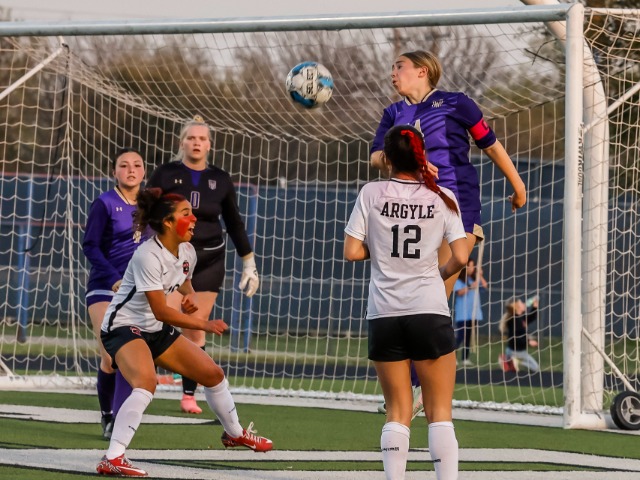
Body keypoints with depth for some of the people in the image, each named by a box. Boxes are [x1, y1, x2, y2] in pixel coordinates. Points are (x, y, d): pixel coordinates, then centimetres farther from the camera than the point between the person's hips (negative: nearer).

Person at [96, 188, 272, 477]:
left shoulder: (187, 252, 0)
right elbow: (160, 311, -26)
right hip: (124, 327, -9)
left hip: (157, 330, 9)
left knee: (213, 374, 16)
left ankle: (234, 433, 43)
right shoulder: (148, 255, -26)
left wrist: (191, 296, 0)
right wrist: (204, 324, -24)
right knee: (146, 383, -36)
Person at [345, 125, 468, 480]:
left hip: (384, 315, 1)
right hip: (430, 311, -1)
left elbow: (351, 252, -3)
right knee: (440, 412, 3)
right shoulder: (442, 197, 1)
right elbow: (460, 257, -4)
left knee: (397, 411, 8)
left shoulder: (372, 194, 0)